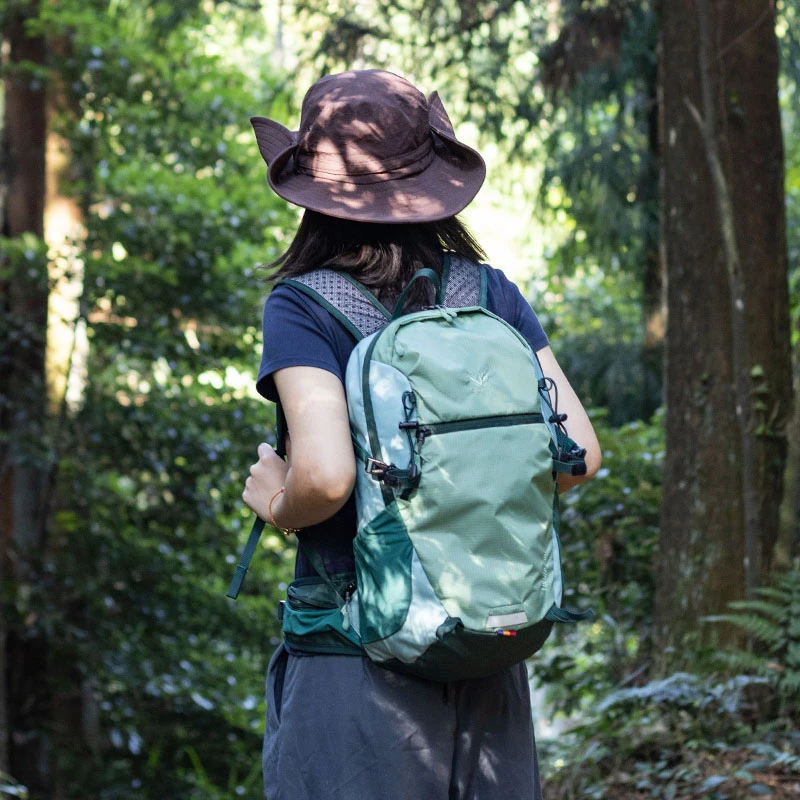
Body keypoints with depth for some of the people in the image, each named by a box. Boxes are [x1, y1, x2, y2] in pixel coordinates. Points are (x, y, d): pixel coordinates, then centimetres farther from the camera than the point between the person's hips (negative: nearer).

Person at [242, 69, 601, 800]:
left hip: (357, 654, -4)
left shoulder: (302, 309, -8)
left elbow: (326, 476, -21)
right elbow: (579, 454, 1)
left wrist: (278, 504, -1)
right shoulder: (492, 295, 3)